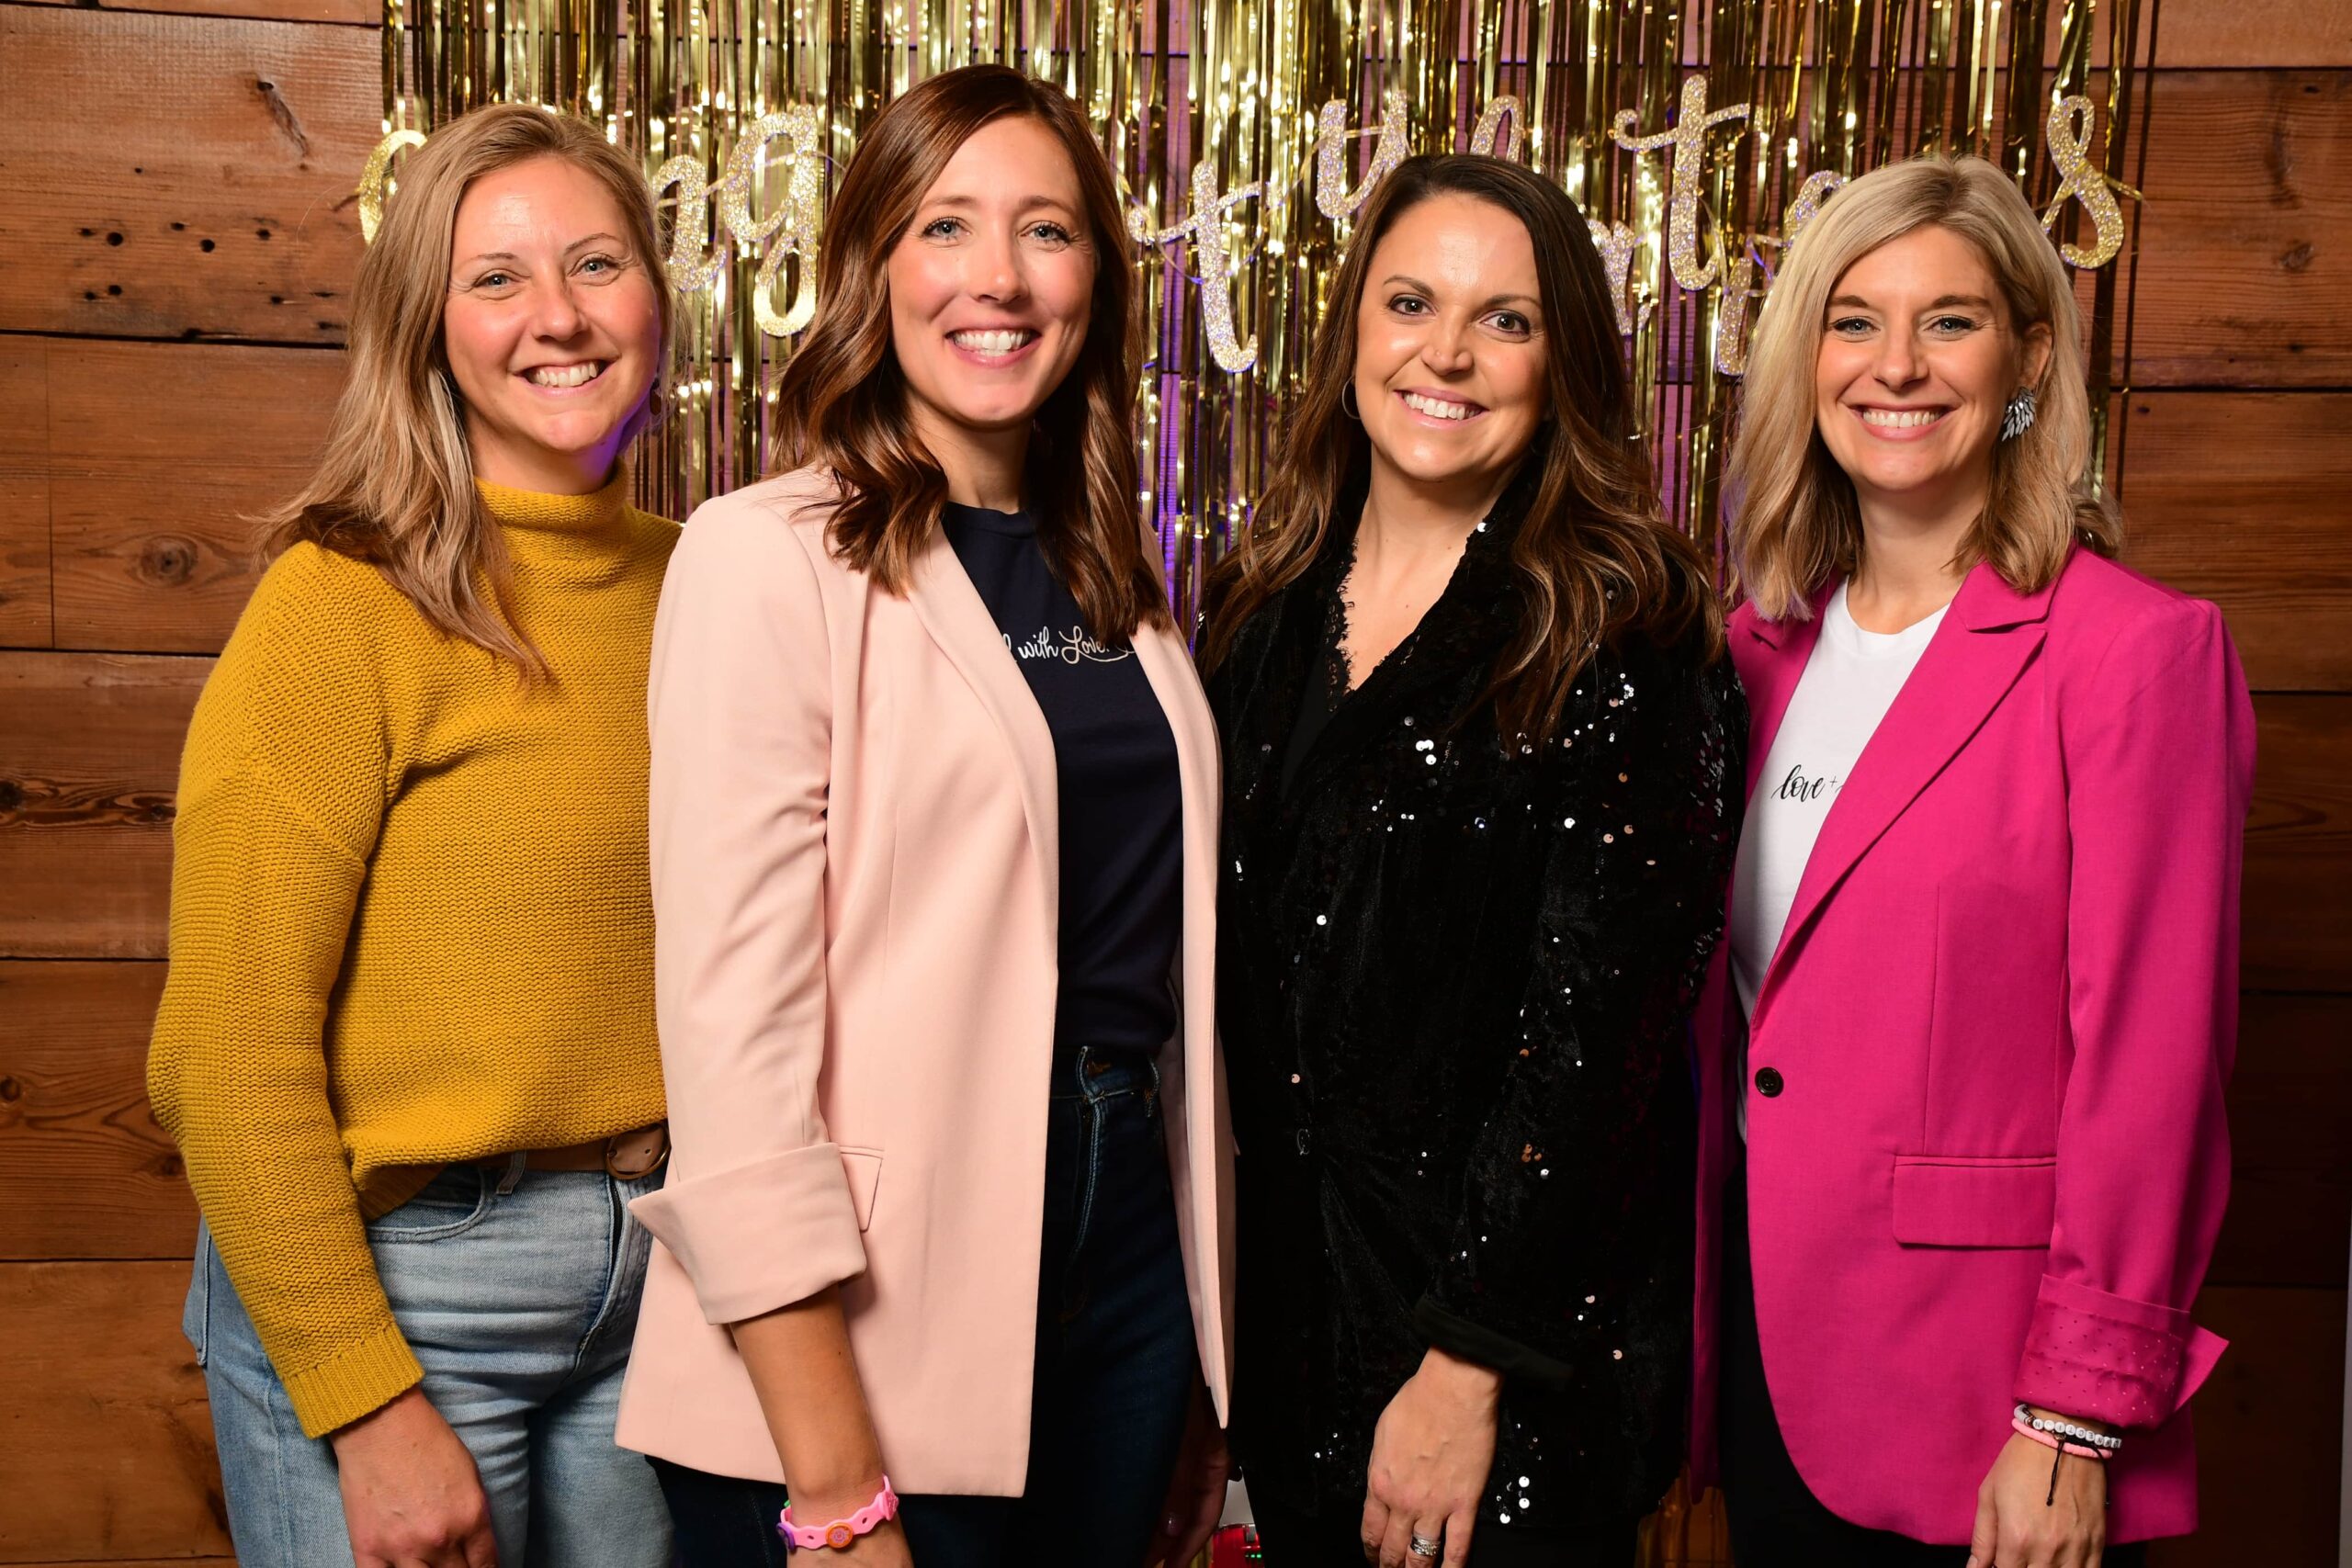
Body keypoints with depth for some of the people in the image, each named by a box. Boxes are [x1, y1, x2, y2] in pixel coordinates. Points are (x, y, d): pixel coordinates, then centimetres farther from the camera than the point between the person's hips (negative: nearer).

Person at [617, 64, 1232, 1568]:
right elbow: (732, 1021, -17)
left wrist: (1204, 1381, 11)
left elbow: (1157, 961, 11)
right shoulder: (770, 556, -11)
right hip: (871, 1342, -6)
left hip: (1129, 1272, 6)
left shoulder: (1116, 581, 8)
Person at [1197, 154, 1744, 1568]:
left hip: (1523, 1334, -5)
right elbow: (1220, 962, 8)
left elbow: (1595, 1026, -16)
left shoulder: (1623, 635, -12)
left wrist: (1470, 1361, -16)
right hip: (1279, 1293, 5)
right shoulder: (1264, 605, 4)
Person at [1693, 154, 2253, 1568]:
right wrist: (1702, 1307, 8)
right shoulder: (1767, 646, 6)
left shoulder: (2138, 650, -12)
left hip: (1979, 1365, -5)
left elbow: (2148, 1066, -14)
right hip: (1766, 1324, 5)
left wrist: (2077, 1426, -13)